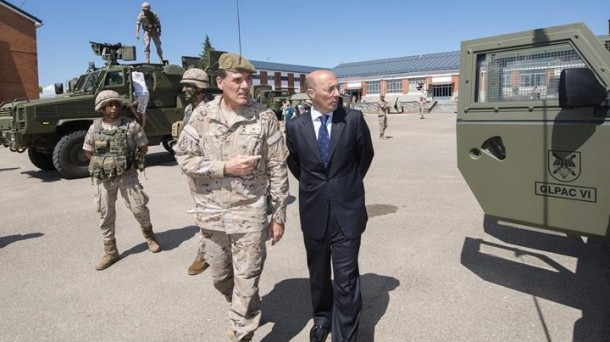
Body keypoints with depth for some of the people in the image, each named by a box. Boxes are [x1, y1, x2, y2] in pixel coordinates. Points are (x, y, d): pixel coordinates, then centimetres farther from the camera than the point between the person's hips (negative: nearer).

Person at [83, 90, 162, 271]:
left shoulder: (131, 125, -6)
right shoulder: (94, 128, 1)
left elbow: (143, 147, 3)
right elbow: (88, 151, 13)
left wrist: (130, 161, 0)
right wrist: (102, 162, 4)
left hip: (128, 175, -2)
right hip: (104, 178, 3)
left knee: (138, 208, -2)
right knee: (106, 214, 7)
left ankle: (149, 235, 27)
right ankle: (110, 252, 20)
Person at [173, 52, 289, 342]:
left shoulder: (265, 117, -7)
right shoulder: (201, 115, -2)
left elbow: (278, 170, -5)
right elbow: (184, 157, -4)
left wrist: (278, 216, -4)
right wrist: (226, 167, -16)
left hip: (251, 214, -3)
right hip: (212, 213, 4)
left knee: (246, 283, 4)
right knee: (220, 278, 21)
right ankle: (247, 311, 50)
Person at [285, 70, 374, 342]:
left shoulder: (353, 119, -8)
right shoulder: (296, 126, -4)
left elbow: (366, 154, 9)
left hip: (347, 211, -2)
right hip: (313, 212, 2)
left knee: (346, 279, 0)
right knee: (318, 273, 19)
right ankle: (322, 317, 43)